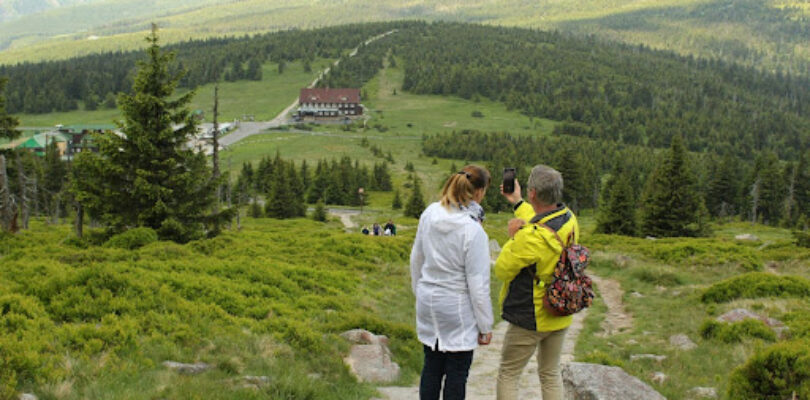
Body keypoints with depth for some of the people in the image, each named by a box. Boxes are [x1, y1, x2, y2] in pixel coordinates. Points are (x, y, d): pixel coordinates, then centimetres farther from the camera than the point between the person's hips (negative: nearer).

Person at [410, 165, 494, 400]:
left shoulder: (429, 214, -4)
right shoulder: (473, 230, -22)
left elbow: (416, 259, 9)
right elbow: (478, 284, -17)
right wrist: (485, 325, -7)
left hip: (428, 302, 6)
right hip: (457, 307, -6)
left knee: (431, 367, 18)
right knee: (457, 372, 8)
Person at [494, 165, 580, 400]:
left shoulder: (531, 237, -28)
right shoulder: (570, 220, -5)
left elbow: (501, 271, -17)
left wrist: (513, 237, -7)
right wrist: (517, 202, 23)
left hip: (529, 319, -7)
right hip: (560, 317, 7)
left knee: (508, 375, 9)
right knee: (551, 374, 19)